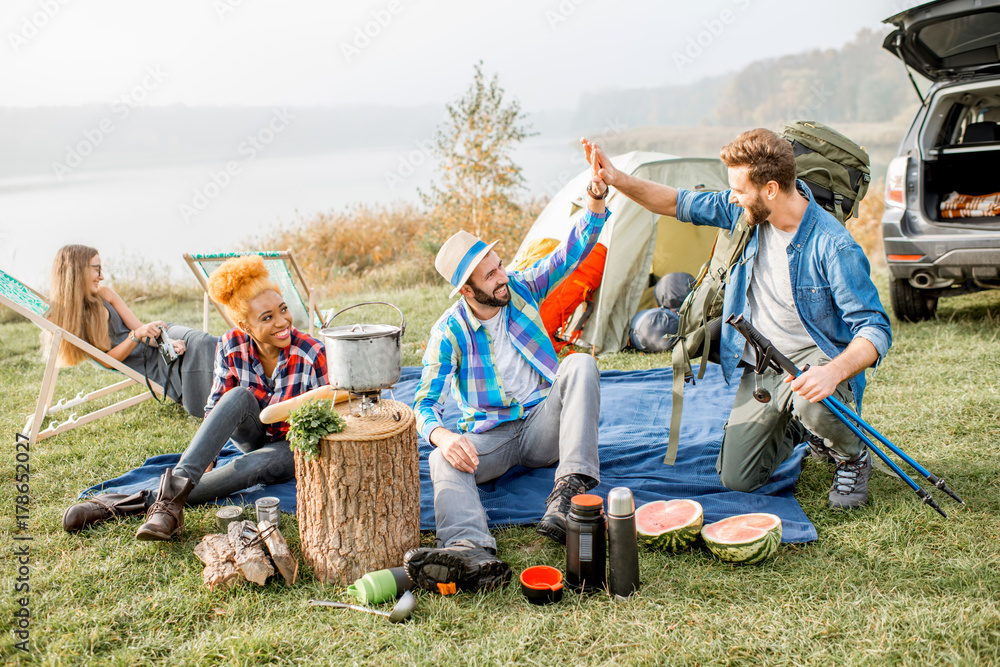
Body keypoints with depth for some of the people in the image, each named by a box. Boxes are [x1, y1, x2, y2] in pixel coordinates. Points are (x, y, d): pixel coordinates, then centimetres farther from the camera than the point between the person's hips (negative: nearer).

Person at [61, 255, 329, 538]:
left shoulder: (312, 354, -24)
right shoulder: (231, 346, -14)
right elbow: (216, 406, -6)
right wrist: (204, 460, -17)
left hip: (292, 448, -3)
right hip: (253, 436, 3)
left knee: (250, 467, -36)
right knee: (239, 397, -31)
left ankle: (142, 500, -33)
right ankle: (178, 482, -40)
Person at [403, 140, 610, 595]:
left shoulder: (522, 289, 1)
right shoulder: (449, 332, -7)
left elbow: (572, 252, -5)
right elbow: (424, 403, -10)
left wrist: (596, 204, -24)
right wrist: (441, 435, -33)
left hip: (543, 425, 2)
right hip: (489, 435, -1)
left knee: (580, 364, -27)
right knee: (443, 460, -34)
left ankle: (571, 487, -39)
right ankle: (473, 552, -63)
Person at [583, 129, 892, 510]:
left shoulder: (833, 247, -25)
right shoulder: (749, 211, -7)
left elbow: (875, 329, -25)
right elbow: (683, 205, 7)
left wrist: (834, 372, -45)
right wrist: (618, 180, -5)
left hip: (816, 356, -5)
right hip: (760, 365, 5)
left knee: (811, 400, -42)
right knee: (736, 478, -1)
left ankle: (853, 457, -5)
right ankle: (793, 430, 31)